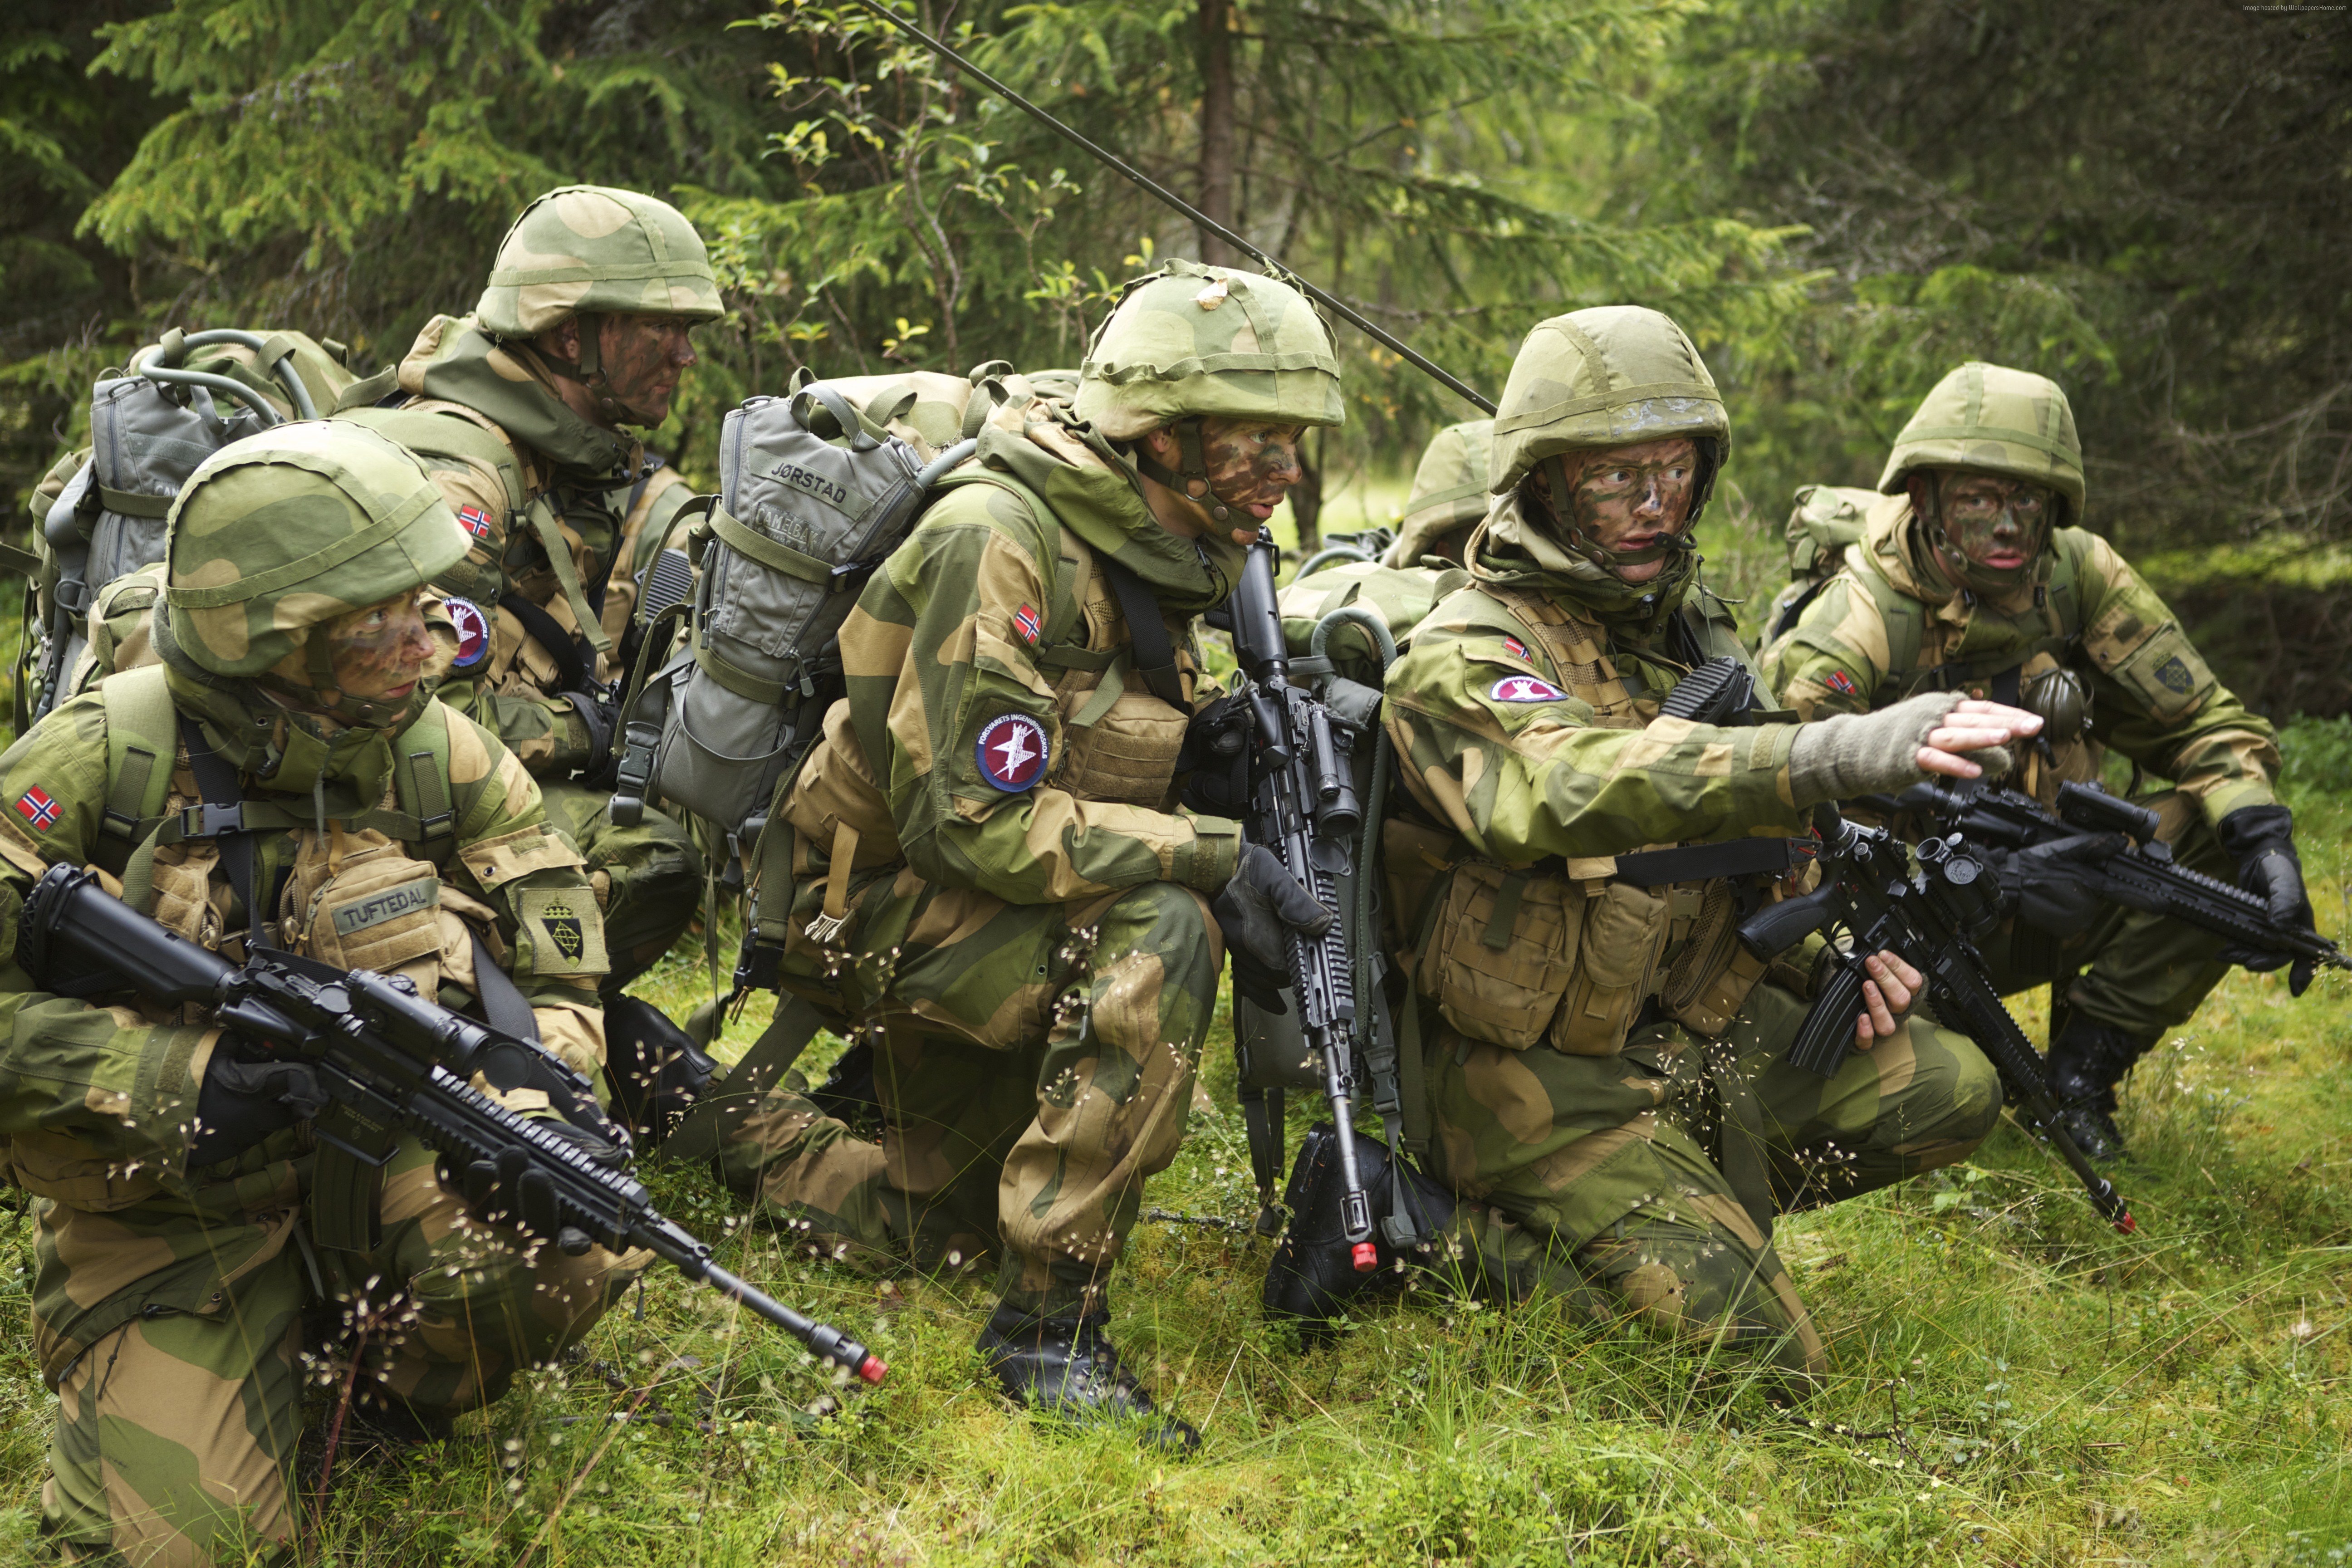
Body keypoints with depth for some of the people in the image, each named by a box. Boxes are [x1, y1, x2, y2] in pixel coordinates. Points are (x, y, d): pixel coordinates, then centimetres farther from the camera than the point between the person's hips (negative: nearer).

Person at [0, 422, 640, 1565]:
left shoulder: (440, 758, -4)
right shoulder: (102, 764, -14)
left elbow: (559, 980, 3)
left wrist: (524, 1096, -19)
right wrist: (174, 1084, -29)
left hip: (385, 1162, 1)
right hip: (175, 1212, -1)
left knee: (570, 1248, -31)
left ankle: (407, 1389, 4)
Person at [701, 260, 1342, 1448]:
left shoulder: (1153, 550, 3)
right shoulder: (996, 546, -25)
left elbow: (1127, 789, 15)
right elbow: (972, 820, -31)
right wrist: (1214, 859, -32)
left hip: (973, 910, 9)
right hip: (877, 900, -9)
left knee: (951, 1233, 22)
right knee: (1160, 936, -34)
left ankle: (749, 1138, 43)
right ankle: (1052, 1331, -28)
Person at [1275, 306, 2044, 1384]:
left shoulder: (1682, 619, 10)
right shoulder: (1463, 661, -19)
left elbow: (1739, 814, 26)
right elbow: (1581, 788, -41)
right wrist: (1838, 754, -53)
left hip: (1697, 1028, 8)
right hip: (1543, 1078, -8)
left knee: (1949, 1092, 0)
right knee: (1756, 1356, -16)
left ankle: (1670, 1209, 6)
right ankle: (1422, 1223, -4)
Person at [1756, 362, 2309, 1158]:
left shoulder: (2080, 576, -7)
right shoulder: (1858, 623, -22)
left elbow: (2203, 724, -3)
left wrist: (2262, 836, -25)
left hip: (2033, 906, 5)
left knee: (2220, 834, -16)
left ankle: (2083, 1065, -3)